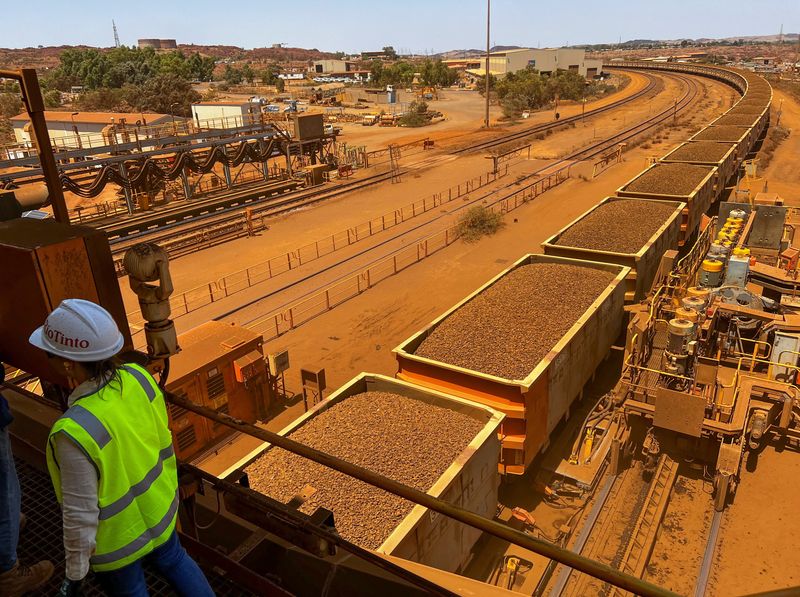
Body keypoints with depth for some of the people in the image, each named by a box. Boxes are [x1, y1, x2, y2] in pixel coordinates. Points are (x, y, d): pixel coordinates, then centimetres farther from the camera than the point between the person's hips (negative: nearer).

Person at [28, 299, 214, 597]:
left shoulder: (75, 432, -38)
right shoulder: (138, 377, -21)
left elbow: (81, 515, -24)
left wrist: (75, 571, -7)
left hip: (116, 541, -4)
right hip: (158, 508, 4)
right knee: (174, 561, 31)